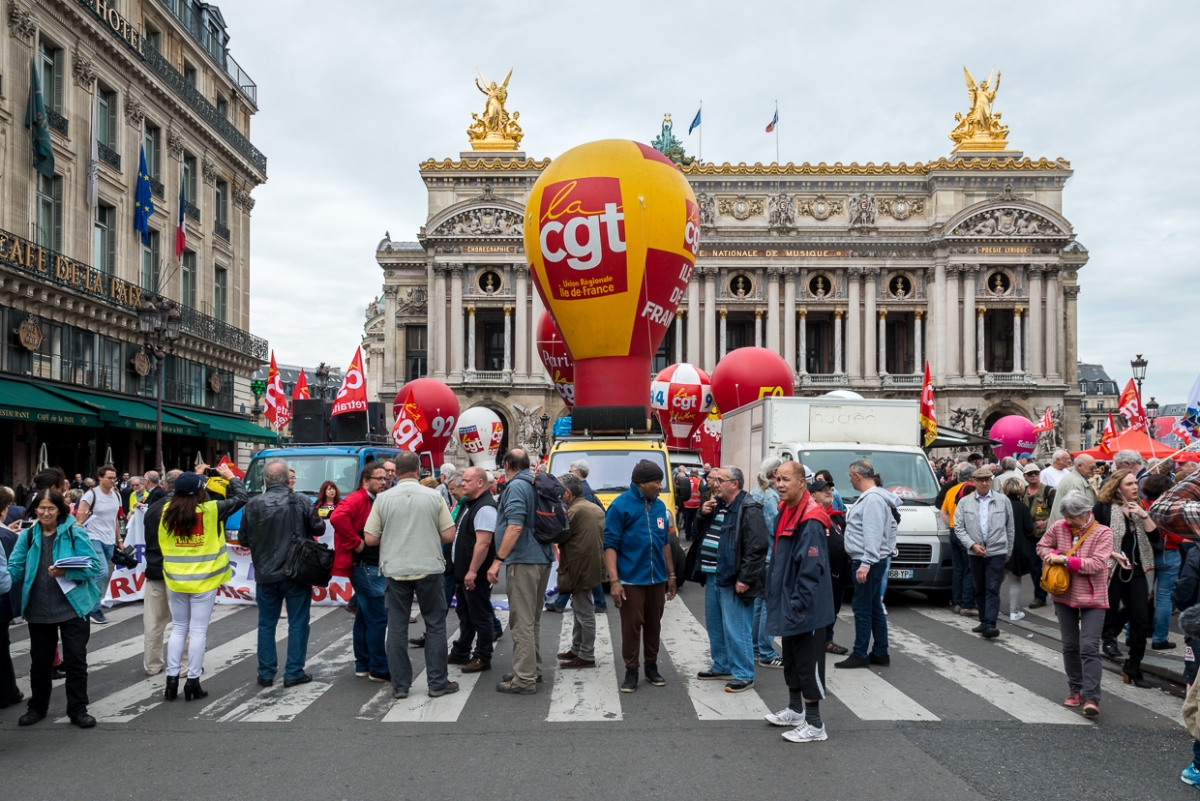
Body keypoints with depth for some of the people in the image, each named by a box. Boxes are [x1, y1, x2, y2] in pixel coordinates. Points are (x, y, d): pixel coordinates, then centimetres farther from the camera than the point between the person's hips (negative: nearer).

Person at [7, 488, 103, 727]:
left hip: (72, 607, -3)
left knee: (75, 661, 4)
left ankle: (78, 710, 15)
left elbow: (94, 566, -13)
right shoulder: (27, 536, 2)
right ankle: (37, 706, 35)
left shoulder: (75, 533, -9)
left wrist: (66, 572, -26)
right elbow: (15, 569, -3)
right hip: (38, 610, 3)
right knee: (40, 661, 17)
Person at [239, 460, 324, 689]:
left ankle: (266, 674, 18)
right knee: (297, 623, 8)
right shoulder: (301, 501, -11)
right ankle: (294, 673, 10)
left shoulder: (253, 505, -6)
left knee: (266, 624, 13)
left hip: (266, 574, 2)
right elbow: (319, 528, -3)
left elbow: (243, 539, 2)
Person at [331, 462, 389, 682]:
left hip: (376, 567, 9)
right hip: (365, 567, -9)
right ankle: (379, 669, 0)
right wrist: (355, 543, -24)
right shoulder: (357, 499, -14)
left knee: (365, 617, 15)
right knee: (378, 618, -7)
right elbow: (337, 517, -33)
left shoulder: (377, 502, 14)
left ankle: (363, 665, 23)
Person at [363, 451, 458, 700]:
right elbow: (448, 535, -4)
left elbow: (370, 538, -1)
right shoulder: (434, 496, -4)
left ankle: (400, 685, 14)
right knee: (435, 625, 9)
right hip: (429, 569, -1)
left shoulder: (383, 499, -3)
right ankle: (437, 683, 12)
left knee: (397, 628, 9)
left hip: (395, 570, 1)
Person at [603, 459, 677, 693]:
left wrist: (671, 574, 15)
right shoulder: (621, 505, -10)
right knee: (631, 626, 2)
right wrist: (614, 580, -18)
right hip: (631, 579, -5)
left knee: (654, 625, 13)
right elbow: (610, 544, -12)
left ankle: (651, 667, 27)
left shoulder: (659, 506, 7)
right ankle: (631, 671, 14)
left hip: (657, 578, 5)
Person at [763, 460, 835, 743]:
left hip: (806, 607, -10)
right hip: (788, 604, 10)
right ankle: (795, 710, 35)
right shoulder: (785, 511, 7)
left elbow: (812, 569, -25)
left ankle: (814, 724, 10)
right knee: (791, 659, 21)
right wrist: (779, 599, 18)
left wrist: (798, 605, -22)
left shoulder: (810, 521, -23)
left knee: (808, 663, 0)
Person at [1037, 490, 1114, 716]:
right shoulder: (1058, 527, -1)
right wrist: (1053, 556, -10)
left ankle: (1091, 697, -9)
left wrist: (1065, 559, -21)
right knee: (1070, 646, 13)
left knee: (1089, 647, -10)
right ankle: (1075, 689, 26)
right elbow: (1042, 546, 12)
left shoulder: (1102, 533, -12)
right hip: (1064, 595, 4)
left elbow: (1096, 564, -21)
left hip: (1092, 598, -4)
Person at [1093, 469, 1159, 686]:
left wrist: (1144, 515, -10)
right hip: (1111, 570, -5)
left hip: (1136, 571, 5)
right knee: (1110, 616, 5)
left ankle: (1133, 667, 14)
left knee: (1141, 620, 3)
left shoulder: (1139, 508, 10)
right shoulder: (1103, 508, -7)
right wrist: (1112, 553, -15)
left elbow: (1155, 538, 1)